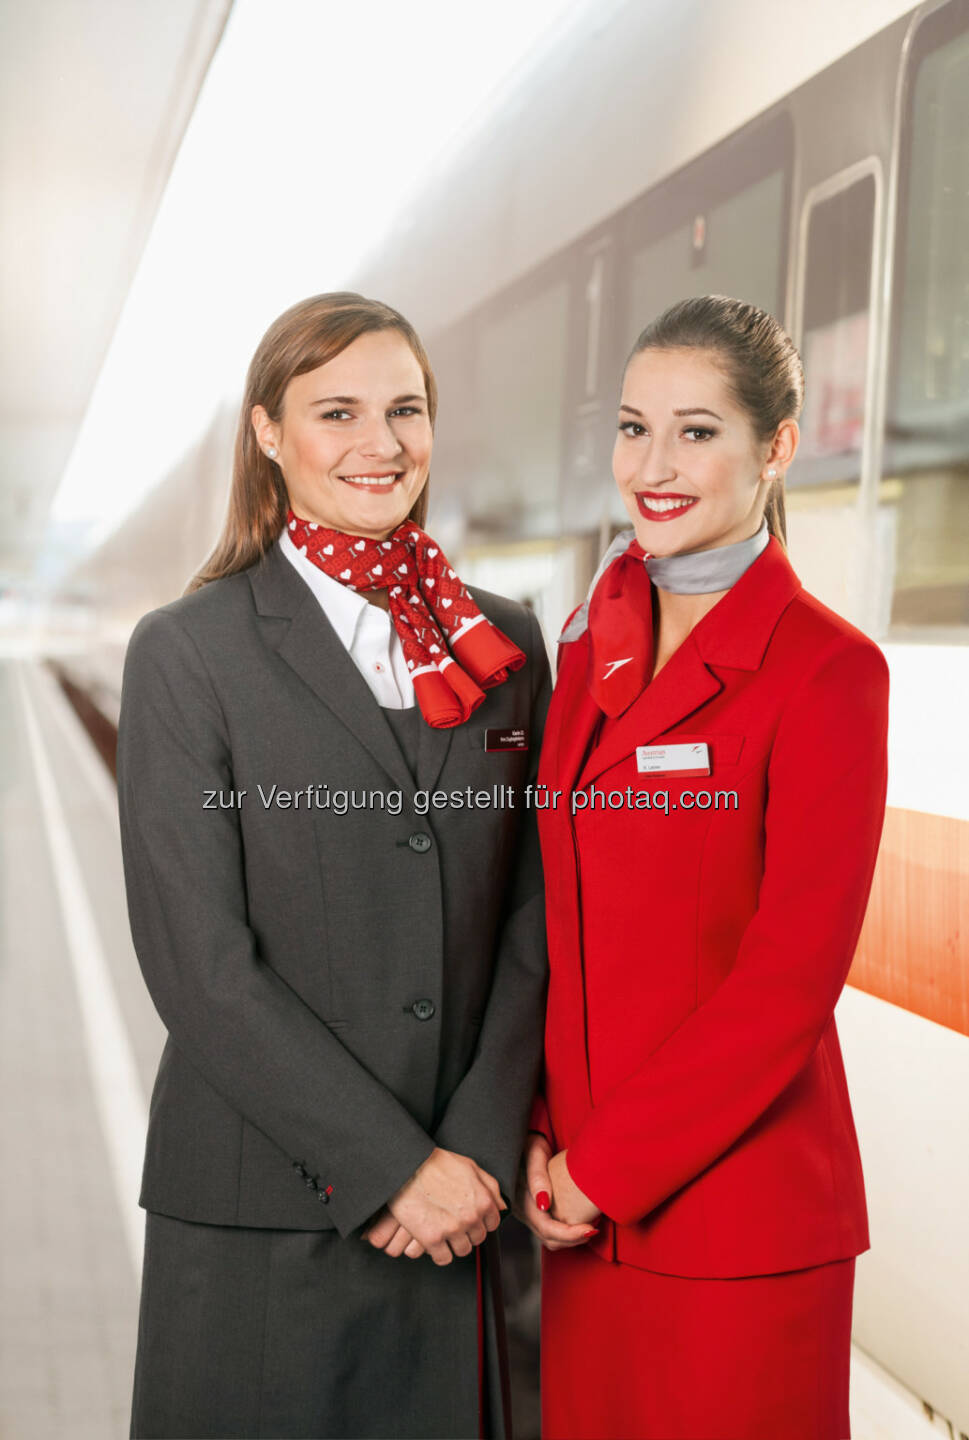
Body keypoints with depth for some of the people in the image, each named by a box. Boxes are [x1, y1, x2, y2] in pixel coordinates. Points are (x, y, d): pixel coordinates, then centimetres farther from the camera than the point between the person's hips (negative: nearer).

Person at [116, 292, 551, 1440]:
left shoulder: (505, 645, 7)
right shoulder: (187, 652, -4)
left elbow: (532, 920, 5)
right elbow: (197, 963, -10)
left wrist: (476, 1150, -7)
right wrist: (390, 1165, -12)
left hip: (454, 1208, 3)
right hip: (259, 1211, -3)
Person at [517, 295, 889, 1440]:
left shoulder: (824, 669, -12)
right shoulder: (594, 652, 8)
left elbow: (792, 975, -16)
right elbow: (564, 920, 11)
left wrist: (609, 1164, -12)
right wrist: (541, 1129, 0)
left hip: (737, 1215, -6)